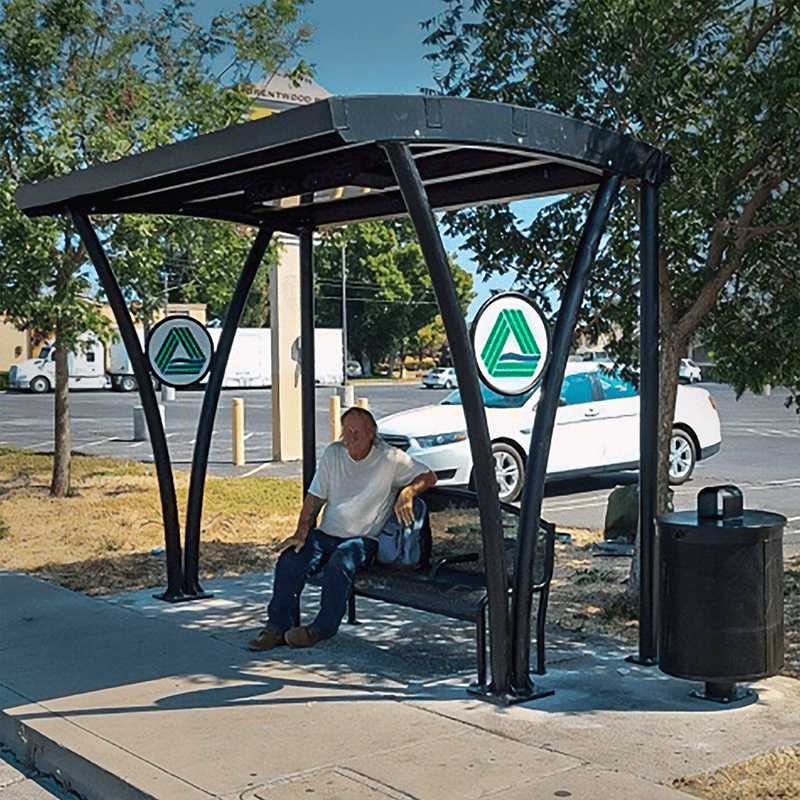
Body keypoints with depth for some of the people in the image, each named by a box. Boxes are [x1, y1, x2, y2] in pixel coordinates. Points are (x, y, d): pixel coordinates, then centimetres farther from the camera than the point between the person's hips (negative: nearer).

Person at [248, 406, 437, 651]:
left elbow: (429, 476, 1)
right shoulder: (333, 453, 7)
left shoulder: (390, 458, -3)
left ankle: (322, 628, -20)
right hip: (326, 535, 4)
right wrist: (301, 533, -6)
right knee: (290, 558, -23)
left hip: (364, 540, -4)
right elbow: (315, 497, 7)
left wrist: (407, 492, -21)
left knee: (341, 561, -35)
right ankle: (278, 626, -14)